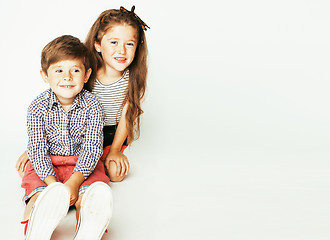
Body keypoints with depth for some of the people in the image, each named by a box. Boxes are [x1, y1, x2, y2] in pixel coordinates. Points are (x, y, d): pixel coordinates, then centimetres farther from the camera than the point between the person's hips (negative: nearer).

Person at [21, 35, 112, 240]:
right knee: (39, 195, -28)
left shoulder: (92, 106, -9)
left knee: (88, 197, -28)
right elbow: (37, 149, -9)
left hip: (83, 164, 0)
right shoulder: (38, 108, -7)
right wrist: (53, 183, -24)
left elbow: (92, 148, -12)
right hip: (46, 165, 1)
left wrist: (74, 181, -26)